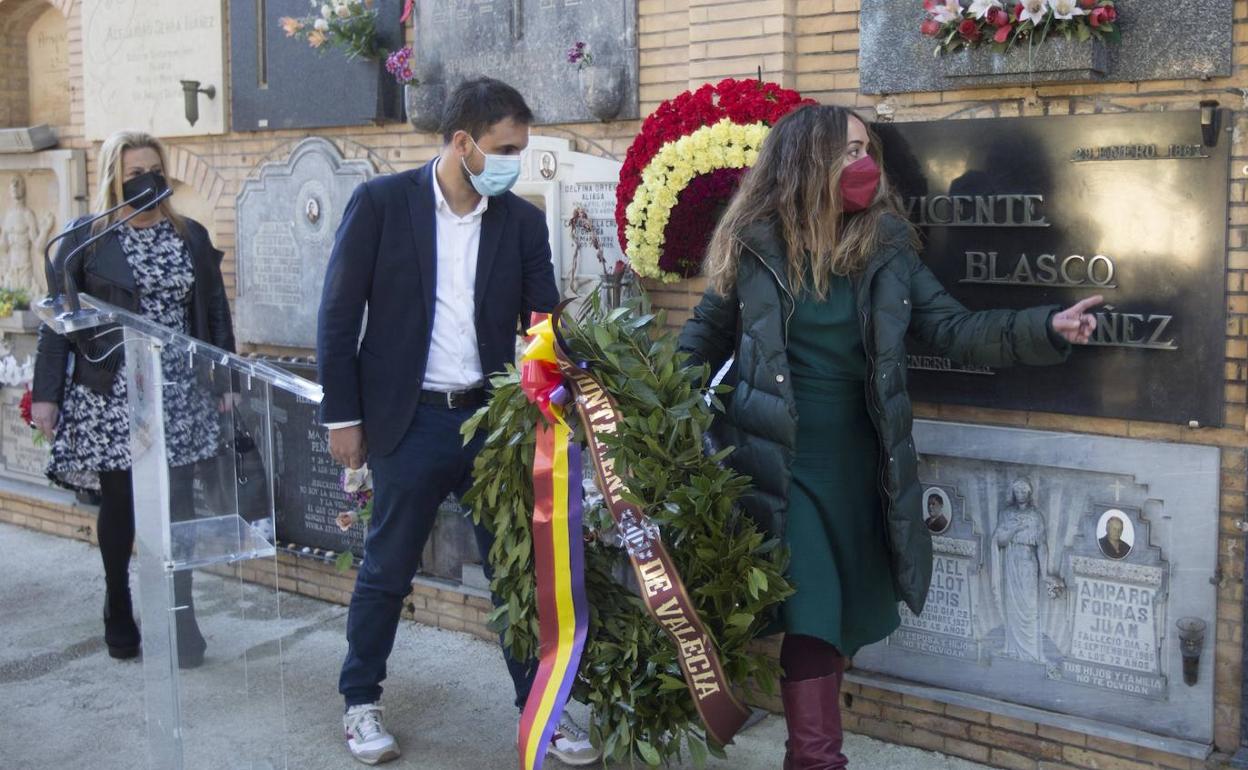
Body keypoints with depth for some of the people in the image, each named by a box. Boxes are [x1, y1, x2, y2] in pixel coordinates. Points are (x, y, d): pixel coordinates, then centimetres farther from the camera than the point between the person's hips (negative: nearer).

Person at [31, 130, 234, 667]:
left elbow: (215, 313, 11)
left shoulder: (191, 236, 8)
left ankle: (181, 624, 5)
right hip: (110, 398, -1)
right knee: (119, 505, 8)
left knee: (176, 507, -2)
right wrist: (46, 393, -3)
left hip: (179, 396, 2)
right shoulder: (86, 239, 0)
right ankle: (119, 616, 26)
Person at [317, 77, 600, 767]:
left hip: (493, 418, 3)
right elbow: (339, 314, -3)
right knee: (386, 572, 9)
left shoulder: (523, 221, 3)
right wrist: (342, 416, -4)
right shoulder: (381, 202, -6)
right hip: (409, 420, -3)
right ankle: (361, 702, 28)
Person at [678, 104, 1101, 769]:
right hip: (781, 463, -4)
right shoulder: (755, 246, -6)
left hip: (857, 465, 4)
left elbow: (955, 330, -3)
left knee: (846, 618, 13)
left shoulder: (887, 248, 1)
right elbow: (706, 334, 4)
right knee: (809, 619, -8)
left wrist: (1046, 328, -16)